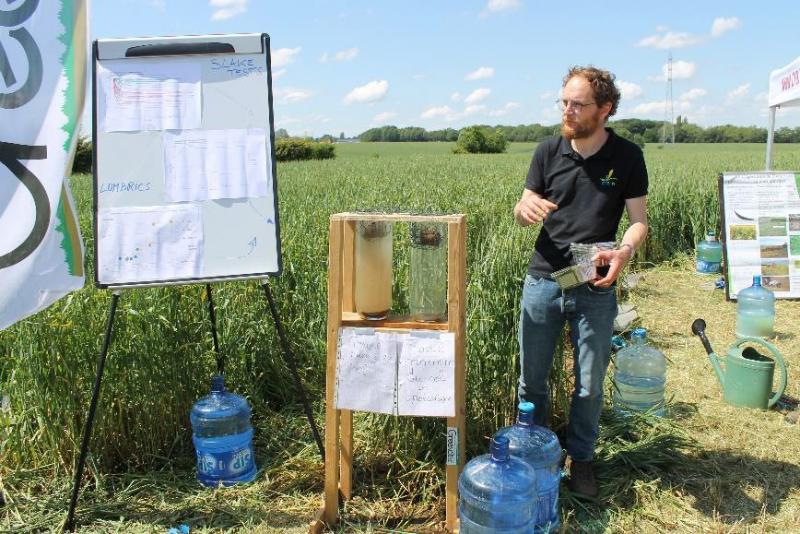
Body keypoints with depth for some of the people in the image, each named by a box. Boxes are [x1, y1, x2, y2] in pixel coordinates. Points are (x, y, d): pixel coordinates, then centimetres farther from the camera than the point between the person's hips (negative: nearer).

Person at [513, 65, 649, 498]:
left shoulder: (627, 157, -3)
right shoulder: (548, 152, 1)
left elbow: (639, 220, -1)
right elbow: (523, 211, 3)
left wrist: (623, 252, -23)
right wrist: (526, 209, -22)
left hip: (595, 289, -1)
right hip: (542, 281, 2)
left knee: (589, 385, 9)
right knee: (531, 378, 11)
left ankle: (580, 458, 31)